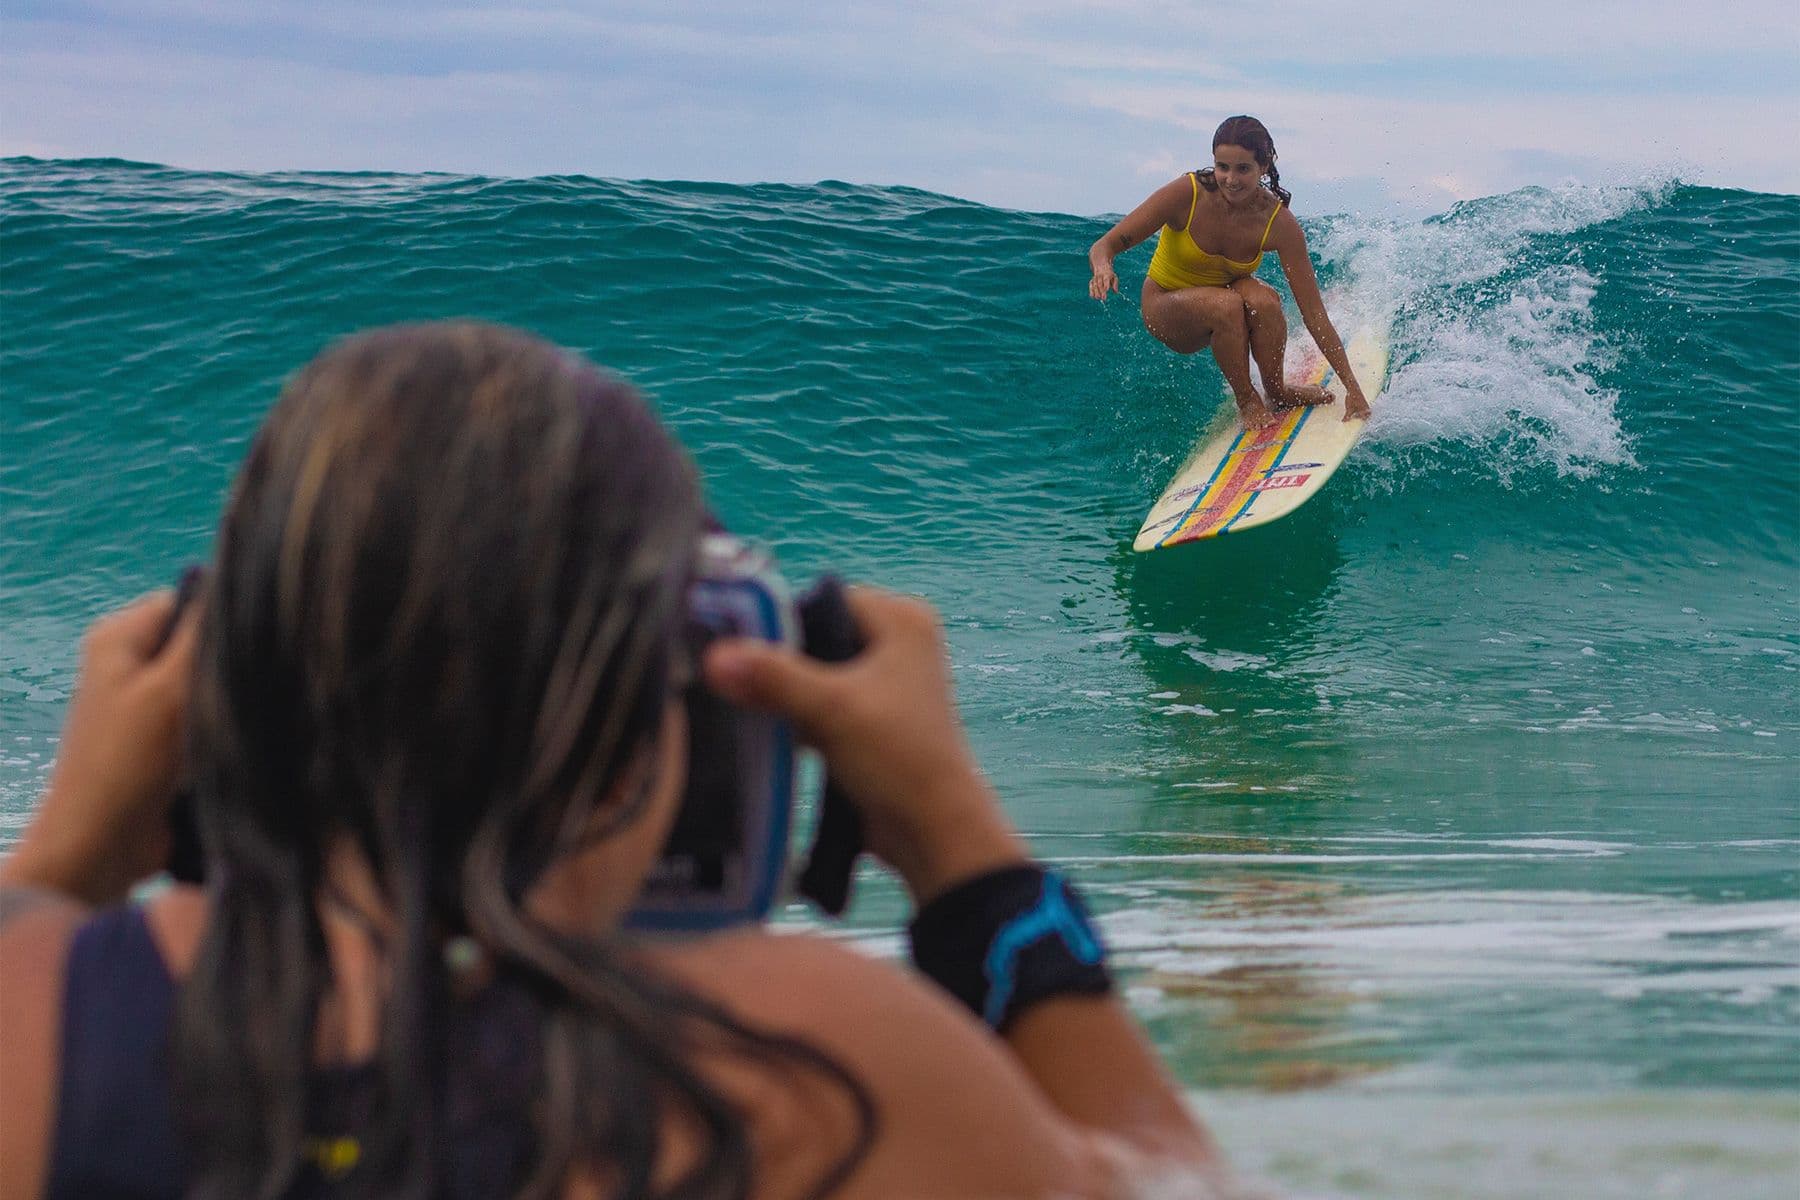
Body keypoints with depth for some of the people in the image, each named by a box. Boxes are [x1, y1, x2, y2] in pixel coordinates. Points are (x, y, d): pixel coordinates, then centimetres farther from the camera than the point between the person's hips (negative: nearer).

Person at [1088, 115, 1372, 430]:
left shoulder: (1279, 223, -21)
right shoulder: (1186, 194, -26)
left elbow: (1314, 314, -19)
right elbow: (1106, 244, -23)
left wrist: (1352, 388, -22)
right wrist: (1103, 267, -48)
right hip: (1166, 306, -2)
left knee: (1263, 299, -33)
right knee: (1227, 304, -34)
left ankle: (1277, 392, -7)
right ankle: (1246, 401, -12)